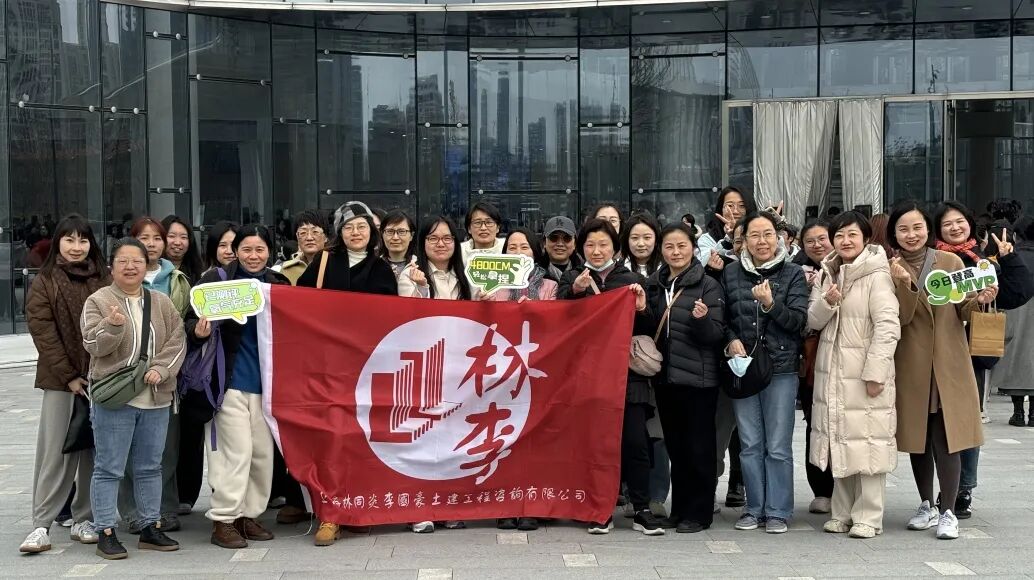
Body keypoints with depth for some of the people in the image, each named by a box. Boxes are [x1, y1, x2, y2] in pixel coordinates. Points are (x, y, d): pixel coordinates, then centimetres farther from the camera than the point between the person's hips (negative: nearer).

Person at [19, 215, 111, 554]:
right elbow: (42, 331, -2)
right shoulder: (45, 282, 4)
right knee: (54, 452, -3)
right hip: (60, 379, -2)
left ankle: (84, 520, 15)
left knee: (93, 451, 5)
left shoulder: (104, 280, 9)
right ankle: (41, 525, 2)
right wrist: (68, 376, -9)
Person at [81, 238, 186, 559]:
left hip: (156, 399, 4)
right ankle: (106, 532, 9)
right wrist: (113, 325, -29)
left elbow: (176, 340, 5)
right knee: (109, 468, 1)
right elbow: (93, 345, -10)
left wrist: (160, 369, -10)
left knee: (150, 467, 13)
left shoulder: (162, 303, 10)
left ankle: (150, 527, 23)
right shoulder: (98, 301, -1)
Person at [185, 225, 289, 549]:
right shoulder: (217, 280, -4)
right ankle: (223, 520, 6)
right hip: (230, 380, -4)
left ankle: (249, 515, 22)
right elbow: (192, 319, -7)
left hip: (265, 382, 4)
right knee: (237, 450, -6)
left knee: (263, 452, 8)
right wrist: (198, 331, -28)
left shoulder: (279, 284, 8)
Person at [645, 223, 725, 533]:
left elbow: (716, 335, -7)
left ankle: (699, 512, 10)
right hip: (665, 376, 5)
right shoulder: (654, 284, 9)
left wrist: (702, 319, -27)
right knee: (675, 445, 12)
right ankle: (679, 508, 22)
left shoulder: (708, 285, -6)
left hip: (698, 378, -5)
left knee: (699, 447, 2)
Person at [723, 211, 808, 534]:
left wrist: (771, 304, -20)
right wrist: (731, 340, -6)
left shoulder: (793, 274, 1)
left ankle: (778, 512, 11)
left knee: (778, 447, 1)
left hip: (781, 369, -2)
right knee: (750, 444, 8)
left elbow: (799, 321, -5)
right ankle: (754, 509, 18)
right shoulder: (731, 274, 7)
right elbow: (722, 317, 12)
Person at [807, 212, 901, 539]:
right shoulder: (827, 274, 12)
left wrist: (875, 372, -19)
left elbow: (888, 327, -15)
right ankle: (843, 514, 22)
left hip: (864, 373, -6)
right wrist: (827, 302, -11)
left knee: (867, 443, -4)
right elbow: (812, 321, 9)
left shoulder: (876, 276, -9)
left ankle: (868, 517, 5)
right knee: (838, 442, 12)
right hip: (831, 373, 7)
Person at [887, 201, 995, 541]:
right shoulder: (891, 269, 0)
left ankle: (948, 512, 4)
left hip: (949, 364, 0)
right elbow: (901, 318, -10)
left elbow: (963, 312, 5)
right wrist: (904, 284, -26)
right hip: (911, 366, 1)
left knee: (946, 438, -4)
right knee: (917, 437, 10)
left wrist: (980, 300, -16)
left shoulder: (951, 262, 4)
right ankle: (926, 506, 25)